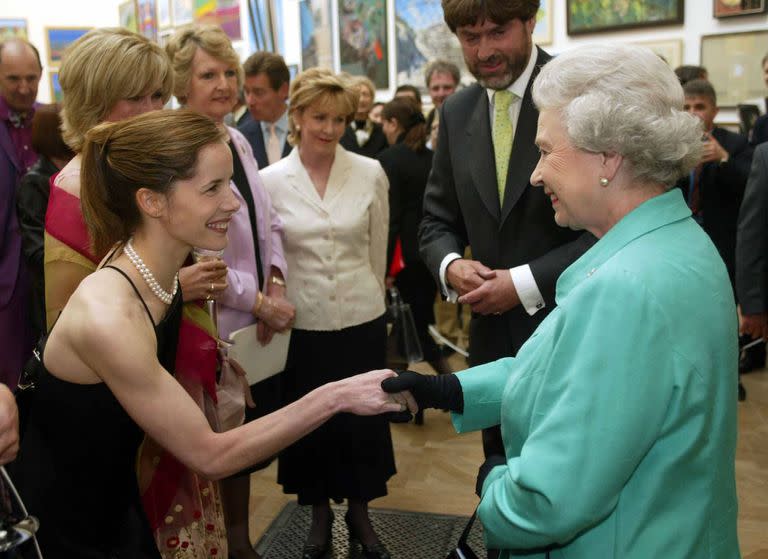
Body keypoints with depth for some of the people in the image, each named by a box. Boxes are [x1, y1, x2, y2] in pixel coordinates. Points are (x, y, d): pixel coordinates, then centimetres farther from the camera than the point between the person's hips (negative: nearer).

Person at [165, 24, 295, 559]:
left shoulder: (238, 140, 9)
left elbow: (268, 223, 12)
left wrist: (276, 284, -4)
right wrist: (259, 302, -15)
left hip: (256, 323, 7)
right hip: (213, 327, -7)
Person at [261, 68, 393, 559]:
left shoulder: (371, 174, -4)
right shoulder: (270, 181, -6)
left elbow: (378, 251, 6)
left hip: (363, 322, 1)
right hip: (301, 326, 0)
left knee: (364, 419, 13)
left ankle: (360, 511, 37)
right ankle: (320, 511, 38)